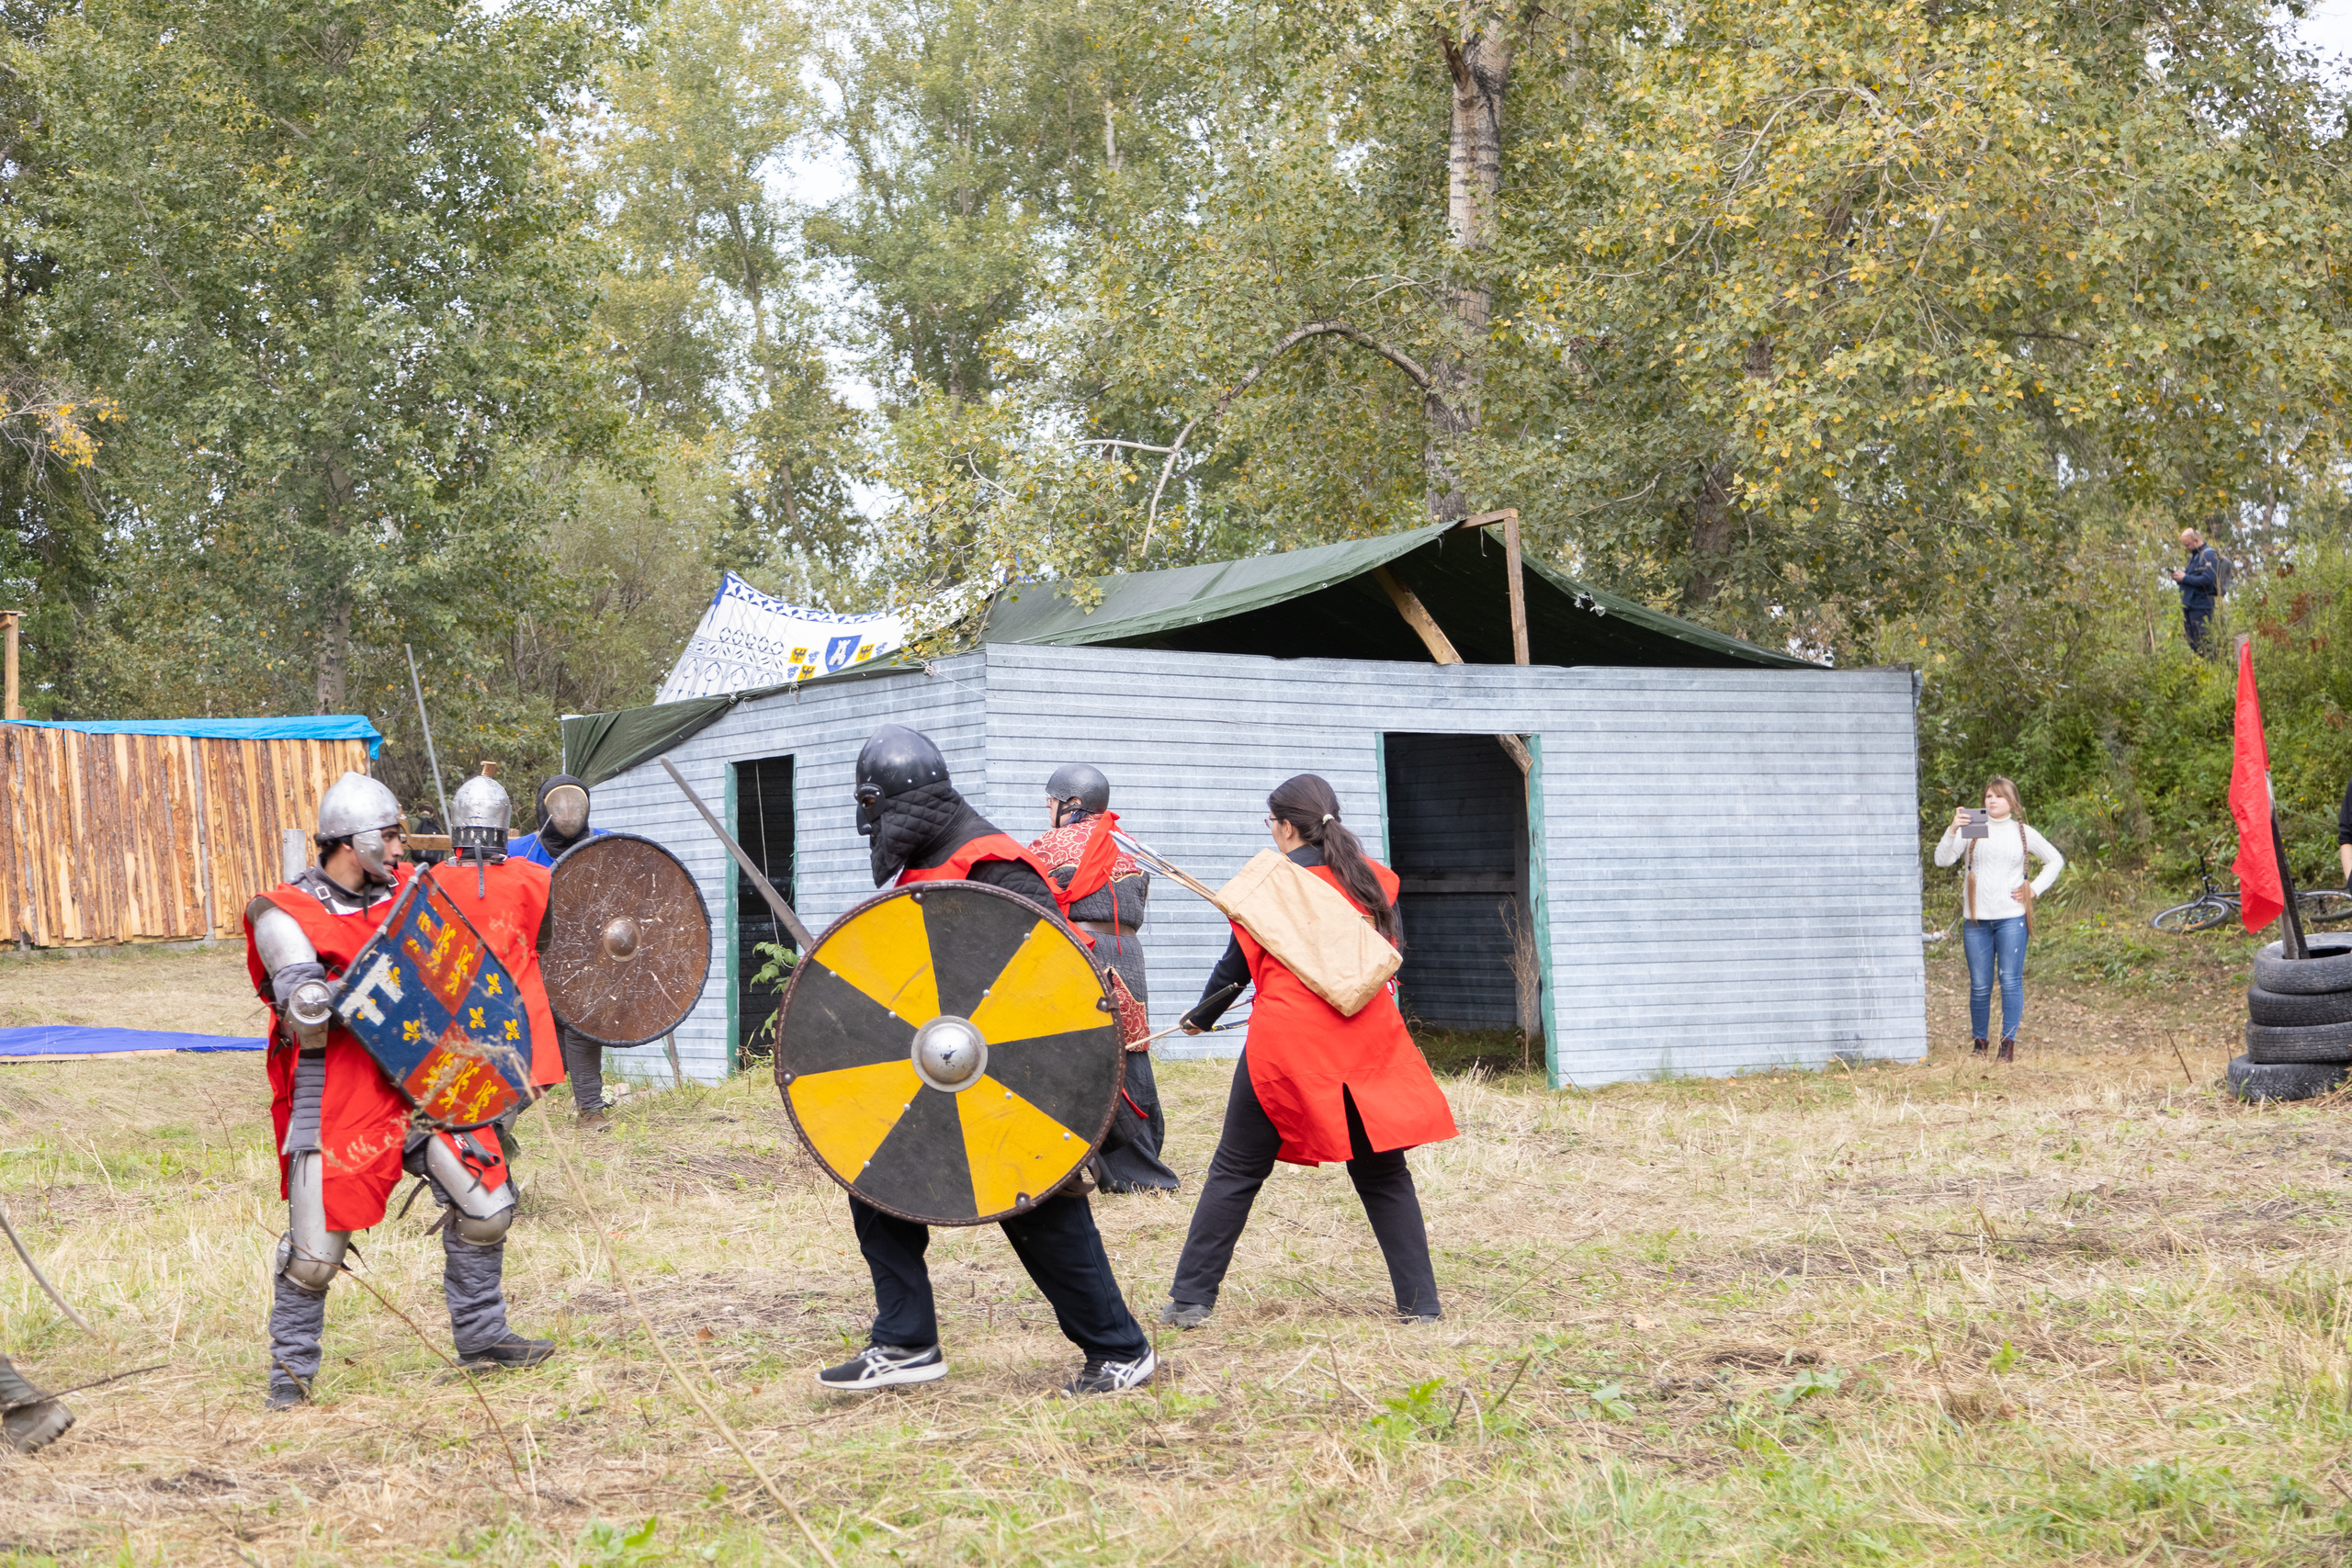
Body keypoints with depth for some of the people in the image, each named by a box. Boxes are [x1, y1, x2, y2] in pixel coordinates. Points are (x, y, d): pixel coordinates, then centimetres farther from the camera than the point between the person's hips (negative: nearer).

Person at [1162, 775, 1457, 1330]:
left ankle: (1191, 1298, 8)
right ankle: (1419, 1302, 7)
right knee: (1383, 1174, 11)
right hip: (1366, 1041, 3)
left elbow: (1236, 965, 8)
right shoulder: (1372, 878, 7)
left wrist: (1201, 1016, 25)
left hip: (1286, 1042, -3)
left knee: (1236, 1172, 7)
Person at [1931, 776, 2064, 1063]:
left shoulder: (2023, 833, 10)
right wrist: (1953, 830, -20)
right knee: (1979, 986, 1)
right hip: (1976, 920, 0)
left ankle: (2009, 1043, -4)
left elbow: (2055, 861, 21)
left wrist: (2035, 889, 9)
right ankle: (1980, 1042, 12)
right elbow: (1942, 859, -5)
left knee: (2010, 981, -6)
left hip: (2011, 918, 0)